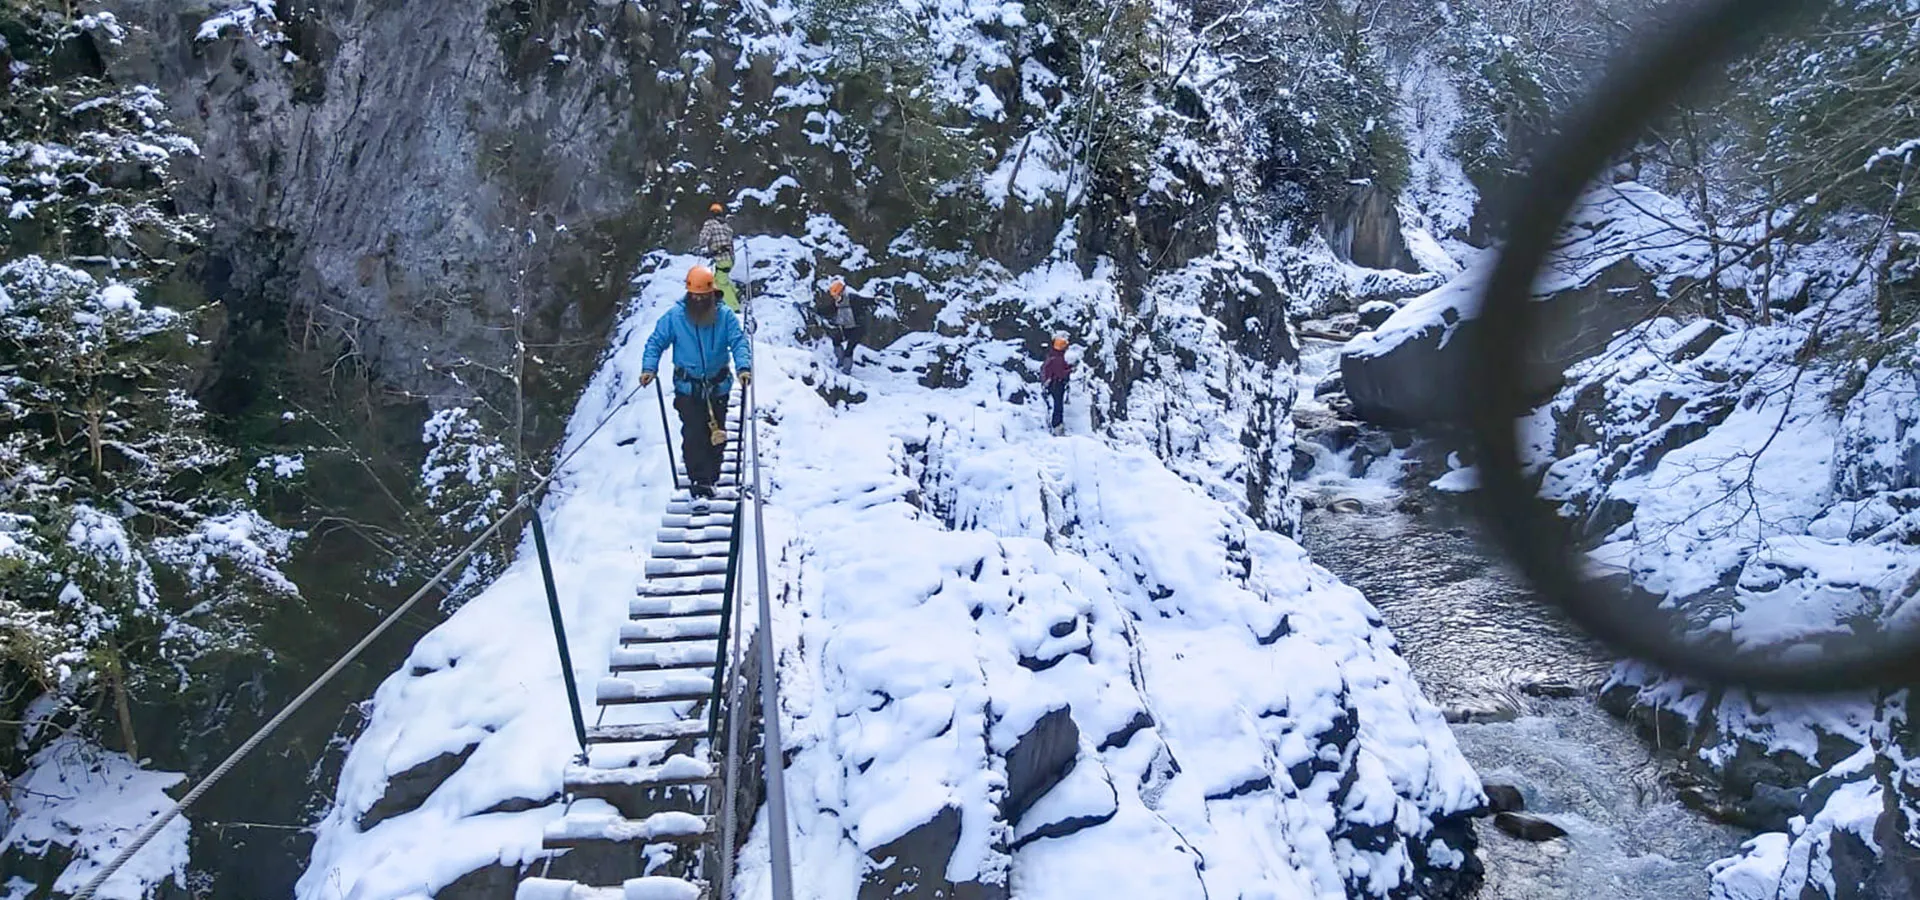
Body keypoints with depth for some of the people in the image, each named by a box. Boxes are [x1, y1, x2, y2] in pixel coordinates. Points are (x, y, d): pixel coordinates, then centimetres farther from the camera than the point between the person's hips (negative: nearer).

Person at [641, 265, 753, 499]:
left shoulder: (725, 316, -4)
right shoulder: (674, 316, -4)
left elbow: (739, 342, -10)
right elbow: (656, 342, -1)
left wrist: (744, 366, -28)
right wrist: (649, 368, -17)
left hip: (718, 387, 2)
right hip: (687, 388, -1)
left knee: (717, 436, 9)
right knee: (693, 435, -11)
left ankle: (711, 478, 25)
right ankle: (700, 482, -6)